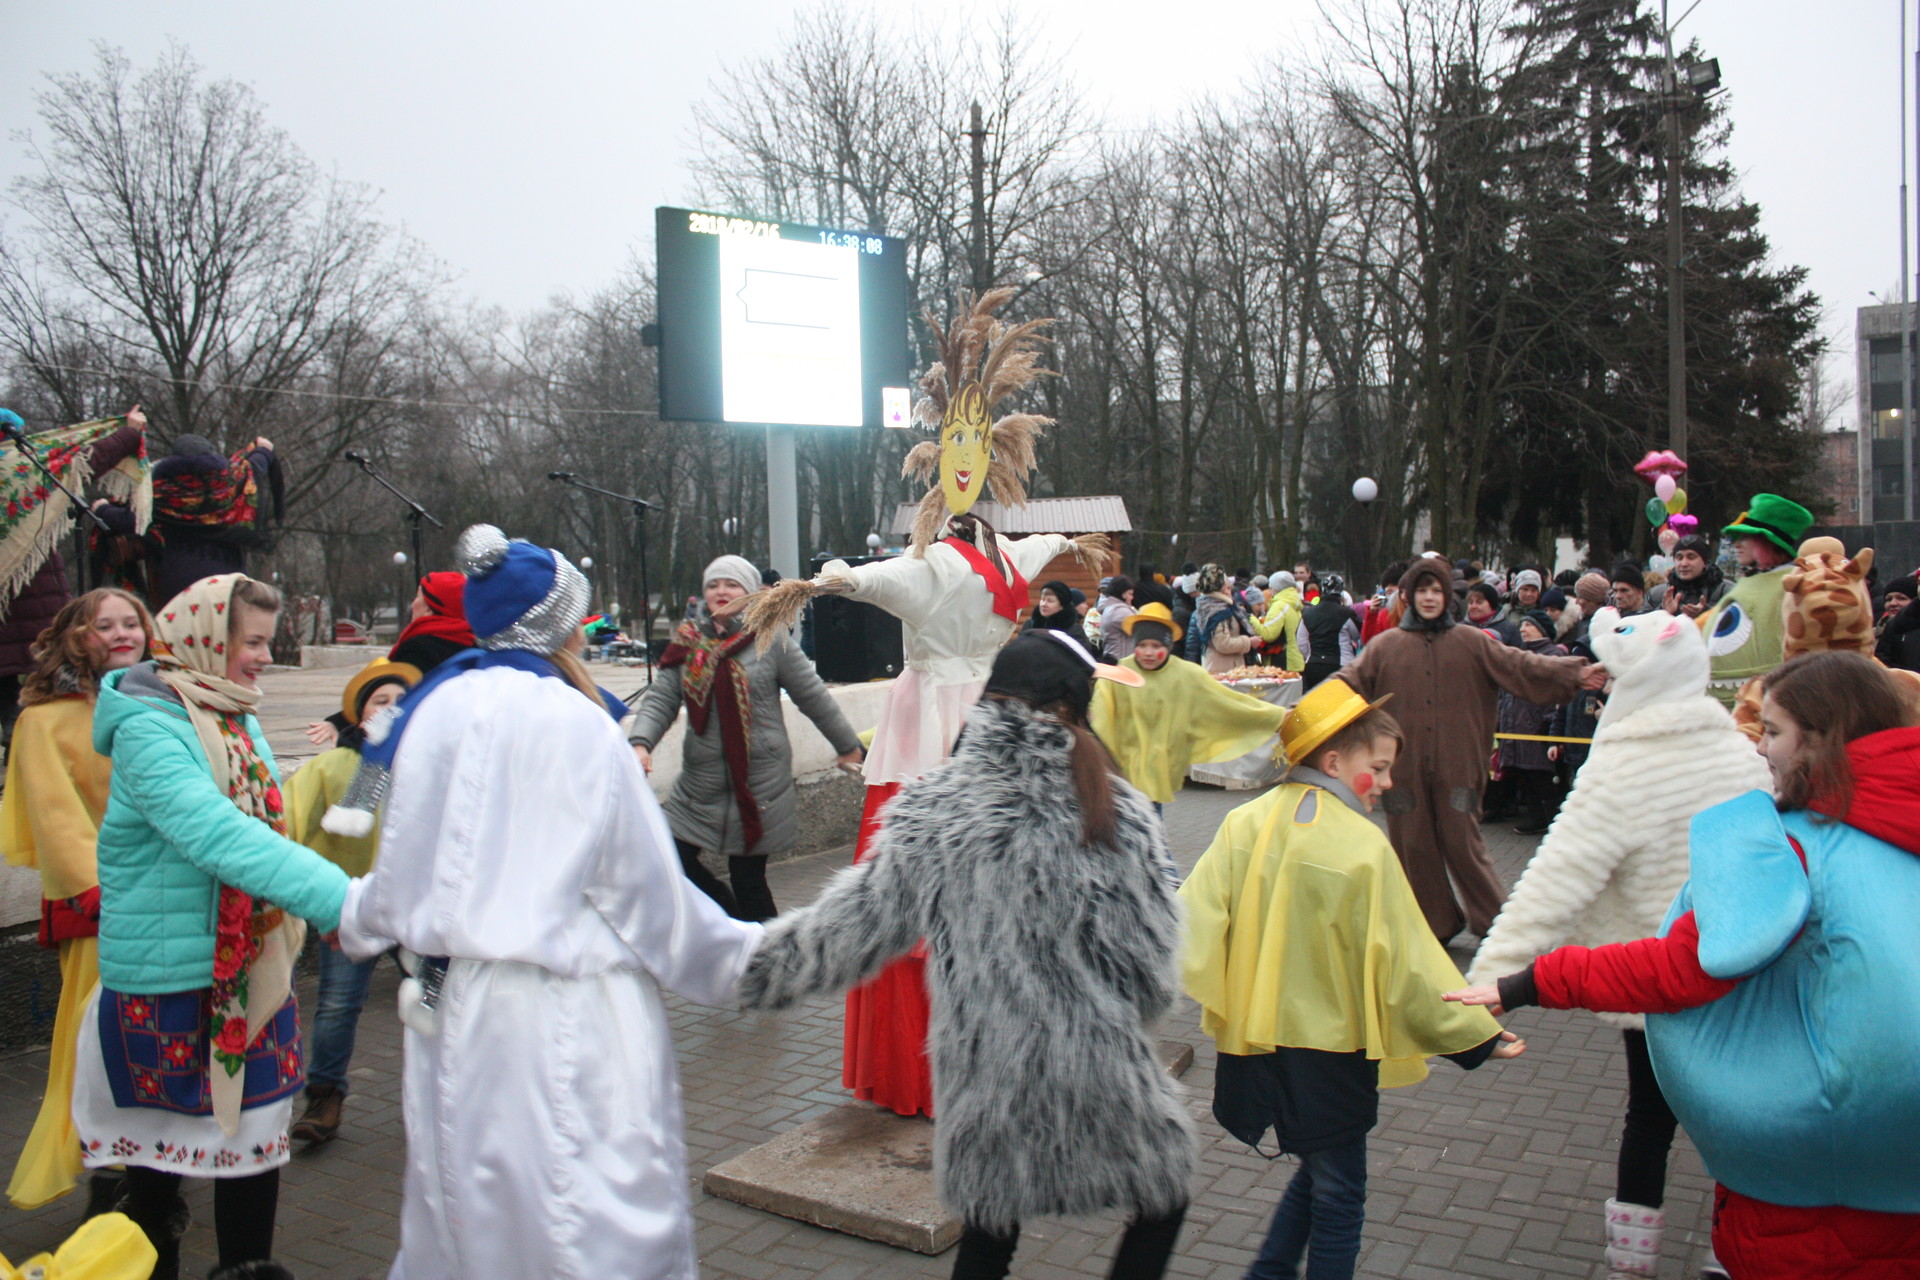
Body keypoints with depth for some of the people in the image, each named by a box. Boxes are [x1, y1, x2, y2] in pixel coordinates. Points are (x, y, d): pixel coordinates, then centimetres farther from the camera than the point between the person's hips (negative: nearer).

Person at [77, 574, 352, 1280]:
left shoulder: (237, 720, 8)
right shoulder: (148, 729, -18)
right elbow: (218, 836, -33)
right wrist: (344, 901, -41)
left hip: (252, 964, 7)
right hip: (171, 975, -7)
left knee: (256, 1124, 12)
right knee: (161, 1140, 9)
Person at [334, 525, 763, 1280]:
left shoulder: (437, 714, 1)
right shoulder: (575, 724, -14)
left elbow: (402, 869, 9)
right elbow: (645, 887, -10)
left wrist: (354, 915, 31)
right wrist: (743, 954, 3)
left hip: (459, 1009, 6)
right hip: (567, 1018, -6)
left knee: (464, 1205, 22)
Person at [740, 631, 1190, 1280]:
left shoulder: (928, 813, -8)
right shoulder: (1118, 813, -12)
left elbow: (853, 923, -2)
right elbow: (1151, 959, -6)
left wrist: (747, 962, 11)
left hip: (982, 1069, 2)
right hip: (1102, 1070, -2)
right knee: (1162, 1202, 21)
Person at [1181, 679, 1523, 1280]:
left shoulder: (1244, 823, -4)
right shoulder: (1362, 845, -16)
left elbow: (1196, 921, -13)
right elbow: (1405, 963, -13)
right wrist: (1480, 1036, -3)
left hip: (1253, 1045, 5)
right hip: (1330, 1050, -5)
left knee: (1319, 1174, 25)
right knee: (1338, 1196, 13)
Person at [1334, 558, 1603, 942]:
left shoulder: (1472, 643, 5)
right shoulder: (1386, 646, 4)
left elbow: (1519, 666, -4)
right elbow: (1350, 681, -2)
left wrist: (1574, 673, -16)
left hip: (1456, 765, -1)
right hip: (1405, 764, 1)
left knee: (1462, 843, 0)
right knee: (1414, 846, 7)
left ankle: (1496, 921, 16)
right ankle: (1436, 924, 22)